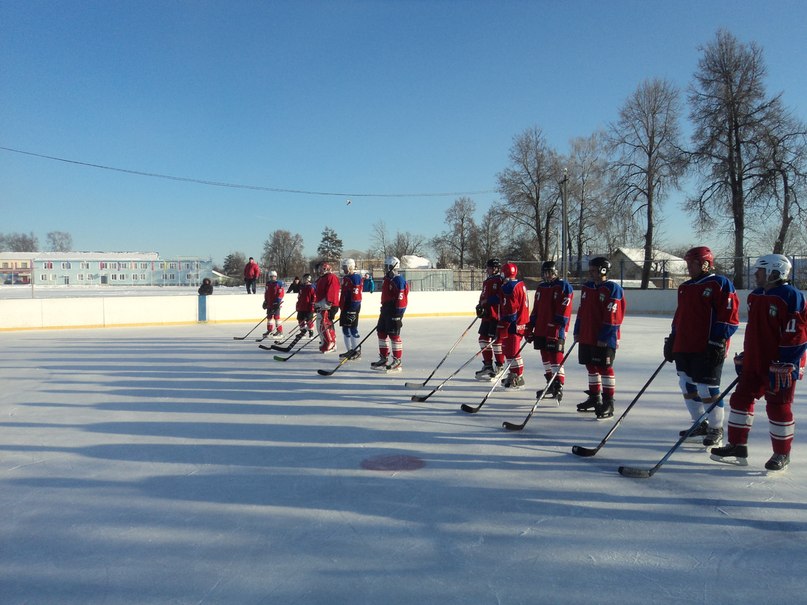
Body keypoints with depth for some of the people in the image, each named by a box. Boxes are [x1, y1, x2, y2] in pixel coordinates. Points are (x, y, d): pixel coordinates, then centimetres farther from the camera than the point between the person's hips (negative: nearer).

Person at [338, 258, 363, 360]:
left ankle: (357, 351, -1)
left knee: (353, 329, -7)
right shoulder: (345, 278, 17)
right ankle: (349, 350, 20)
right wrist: (341, 307, 23)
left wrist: (353, 309, -23)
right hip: (345, 307, 10)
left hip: (352, 307, -10)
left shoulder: (355, 277, -14)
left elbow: (356, 295, -21)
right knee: (345, 329, 12)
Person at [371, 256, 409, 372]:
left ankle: (397, 362, 2)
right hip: (386, 310, 10)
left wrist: (397, 315, -23)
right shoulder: (387, 280, 15)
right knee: (381, 333, 14)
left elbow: (400, 299, -21)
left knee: (394, 335, -6)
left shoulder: (398, 281, -17)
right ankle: (384, 359, 25)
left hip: (394, 311, -10)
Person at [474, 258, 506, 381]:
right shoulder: (486, 282, 19)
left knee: (496, 340, -5)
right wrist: (480, 306, 7)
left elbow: (501, 297, -20)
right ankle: (487, 366, 22)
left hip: (497, 315, -10)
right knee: (484, 338, 12)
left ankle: (499, 367, 5)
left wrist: (488, 300, -20)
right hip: (487, 315, 10)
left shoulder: (500, 281, -10)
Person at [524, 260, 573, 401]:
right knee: (545, 357, 12)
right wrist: (530, 328, 15)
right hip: (541, 330, 7)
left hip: (556, 331, -7)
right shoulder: (541, 287, 16)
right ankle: (551, 385, 23)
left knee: (556, 358, -10)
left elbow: (564, 311, -14)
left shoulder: (564, 286, -7)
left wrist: (557, 329, -20)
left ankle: (559, 387, -6)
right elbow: (535, 310, 19)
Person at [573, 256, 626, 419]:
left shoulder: (613, 289, -13)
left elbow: (613, 317, -17)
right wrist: (577, 331, 13)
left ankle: (608, 402, 5)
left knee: (605, 368, -3)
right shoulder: (587, 287, 12)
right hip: (587, 337, 8)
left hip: (604, 340, -8)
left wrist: (604, 338, -19)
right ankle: (594, 398, 28)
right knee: (591, 366, 15)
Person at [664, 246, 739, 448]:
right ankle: (700, 424, 26)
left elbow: (729, 318, -12)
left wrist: (717, 343, -17)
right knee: (688, 387, 11)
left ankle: (716, 429, 12)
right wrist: (672, 340, 18)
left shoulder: (720, 284, -7)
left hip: (707, 350, -8)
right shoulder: (685, 287, 16)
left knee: (707, 390, -4)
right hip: (684, 348, 8)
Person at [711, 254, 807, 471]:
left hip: (780, 366, -8)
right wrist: (744, 357, 20)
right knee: (741, 399, 7)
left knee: (778, 407, 1)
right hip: (754, 362, 8)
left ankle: (782, 453, 18)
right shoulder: (755, 296, 12)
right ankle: (737, 446, 16)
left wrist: (784, 365, -20)